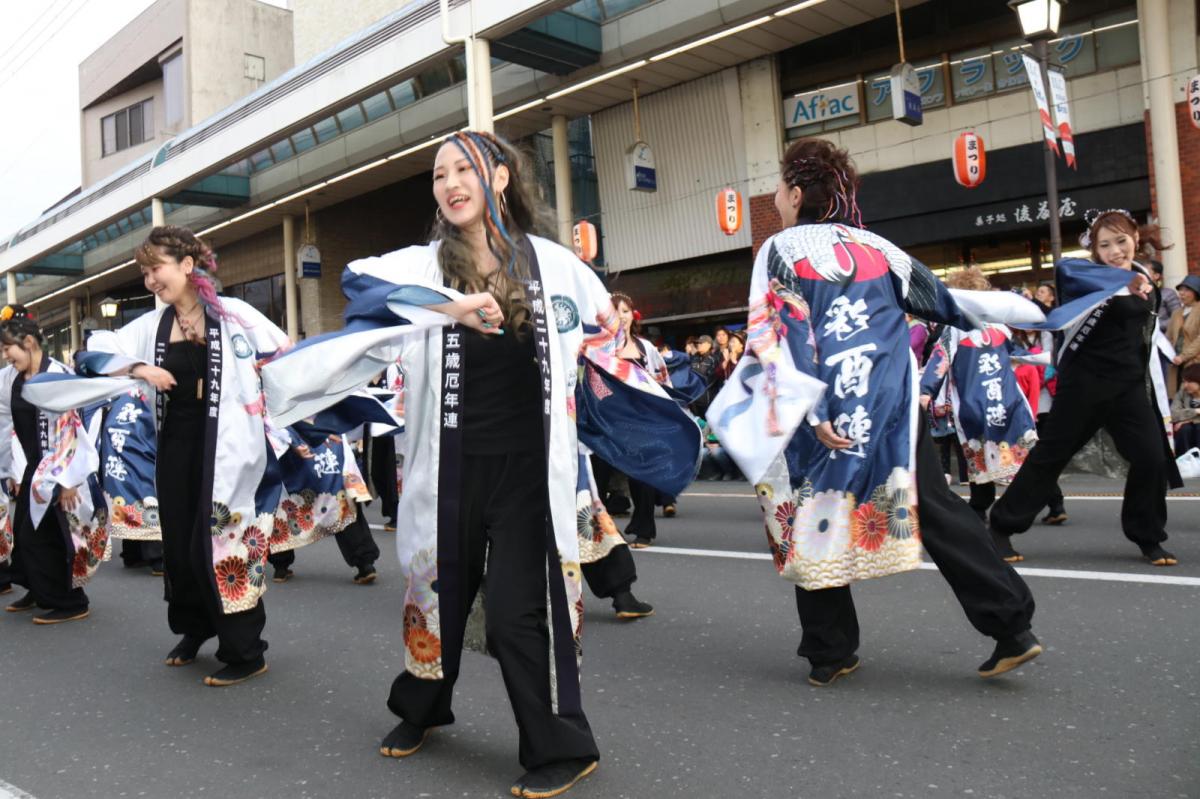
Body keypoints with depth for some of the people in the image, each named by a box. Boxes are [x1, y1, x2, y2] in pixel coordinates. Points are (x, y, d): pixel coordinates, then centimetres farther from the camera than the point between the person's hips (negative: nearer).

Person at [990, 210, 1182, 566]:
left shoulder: (1145, 278, 10)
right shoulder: (1090, 276, -9)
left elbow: (1147, 338, 19)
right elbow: (1066, 268, -35)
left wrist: (1159, 398, 17)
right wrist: (1125, 278, -49)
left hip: (1130, 383, 5)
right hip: (1084, 381, -5)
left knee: (1152, 456, -3)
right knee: (1051, 454, 0)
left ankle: (1148, 537, 16)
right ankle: (1002, 526, 11)